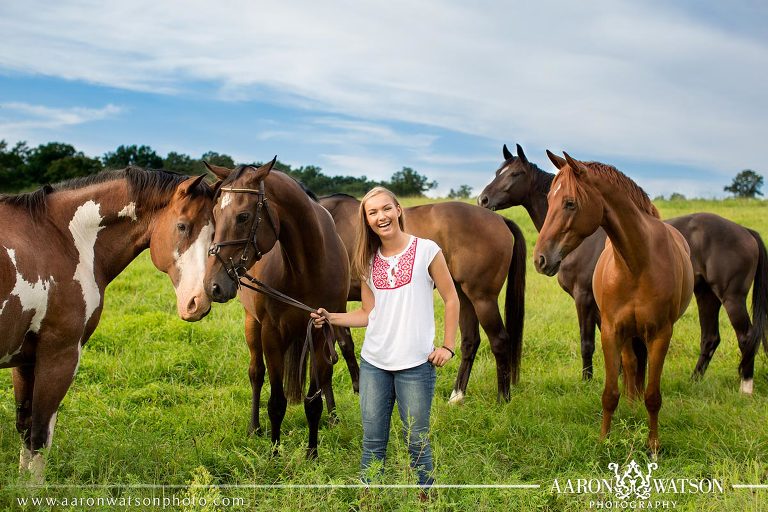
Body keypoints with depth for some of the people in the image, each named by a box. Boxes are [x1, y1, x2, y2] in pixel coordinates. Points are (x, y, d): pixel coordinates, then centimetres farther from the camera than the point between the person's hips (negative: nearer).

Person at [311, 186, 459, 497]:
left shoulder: (426, 250, -4)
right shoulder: (369, 261, 8)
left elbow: (451, 300, 1)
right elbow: (368, 314, 11)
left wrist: (448, 346, -5)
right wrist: (331, 318, -2)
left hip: (415, 364, -4)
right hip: (373, 364, 4)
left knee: (417, 441, 6)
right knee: (373, 442, 10)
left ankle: (424, 500, 23)